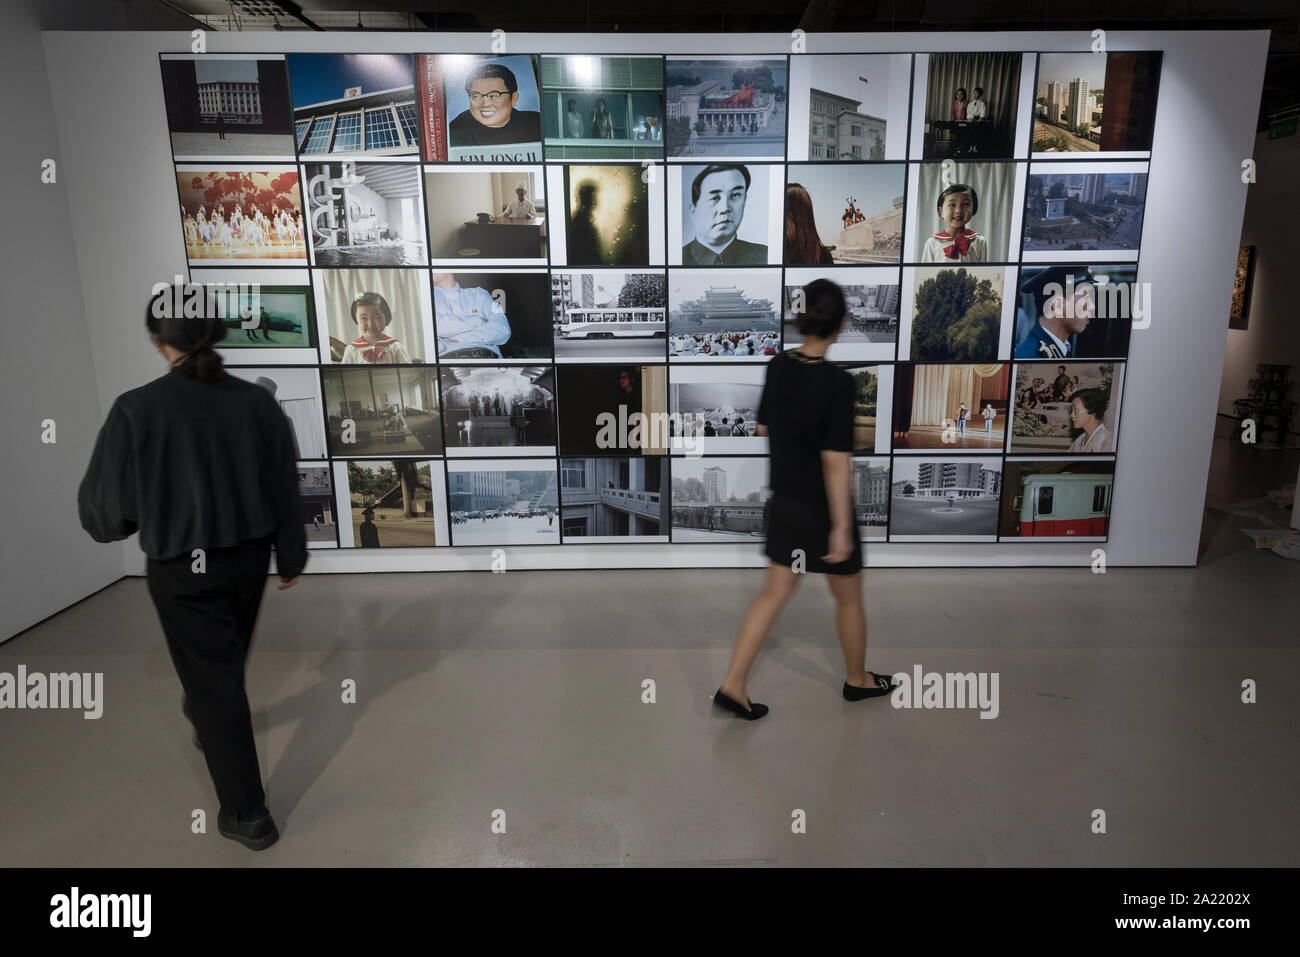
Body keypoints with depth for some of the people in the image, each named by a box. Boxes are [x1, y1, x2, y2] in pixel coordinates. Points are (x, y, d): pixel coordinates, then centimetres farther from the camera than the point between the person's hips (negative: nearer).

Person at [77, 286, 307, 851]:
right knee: (226, 659, 28)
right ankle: (207, 720, 57)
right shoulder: (257, 402, -8)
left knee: (211, 677, 7)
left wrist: (126, 521, 12)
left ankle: (247, 813, 15)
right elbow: (284, 489, 0)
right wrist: (291, 557, 12)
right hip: (248, 557, 4)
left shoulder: (136, 410, -19)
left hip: (182, 569, -4)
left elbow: (104, 510, -12)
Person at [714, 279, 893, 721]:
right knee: (849, 598, 17)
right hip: (823, 508, -6)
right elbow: (836, 461, -23)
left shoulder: (778, 366, -4)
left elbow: (763, 427, 8)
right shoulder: (838, 383, -23)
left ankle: (732, 685, 14)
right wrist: (841, 527, -18)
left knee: (774, 593, 15)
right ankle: (857, 680, 39)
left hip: (785, 501, 6)